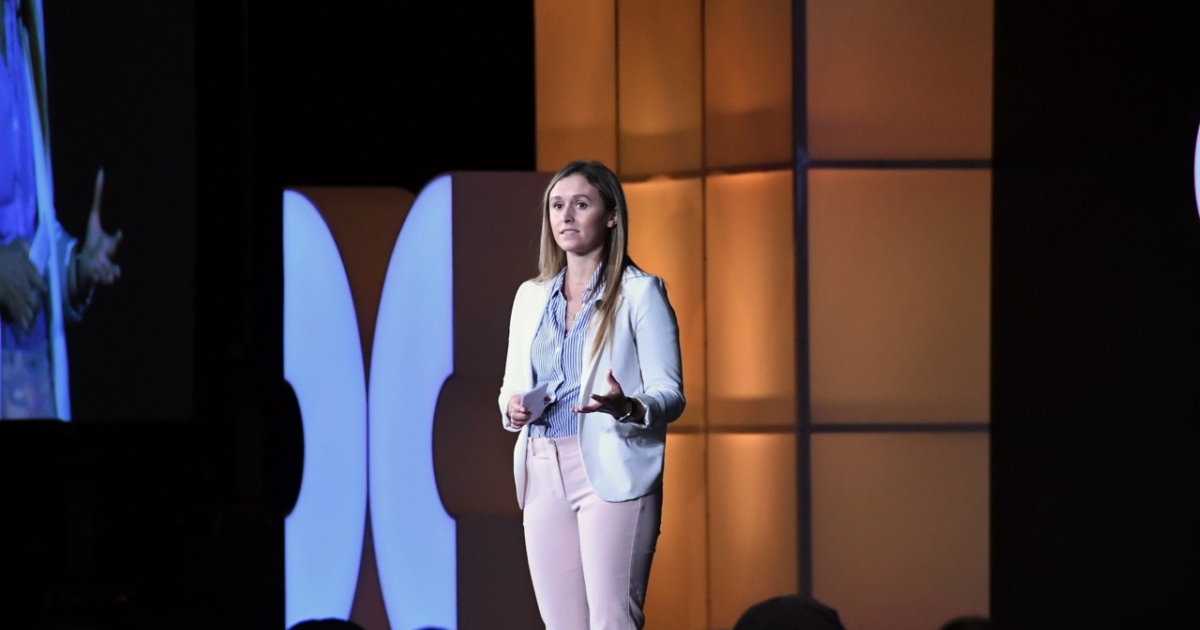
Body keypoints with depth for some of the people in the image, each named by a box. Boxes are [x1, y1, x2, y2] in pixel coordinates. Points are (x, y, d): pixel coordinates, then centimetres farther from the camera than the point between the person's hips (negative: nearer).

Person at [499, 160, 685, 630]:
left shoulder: (640, 292, -1)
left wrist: (627, 407, -26)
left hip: (610, 470, -5)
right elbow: (513, 384, 20)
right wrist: (513, 408, -4)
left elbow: (670, 394, -4)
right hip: (543, 472, 5)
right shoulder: (531, 295, 15)